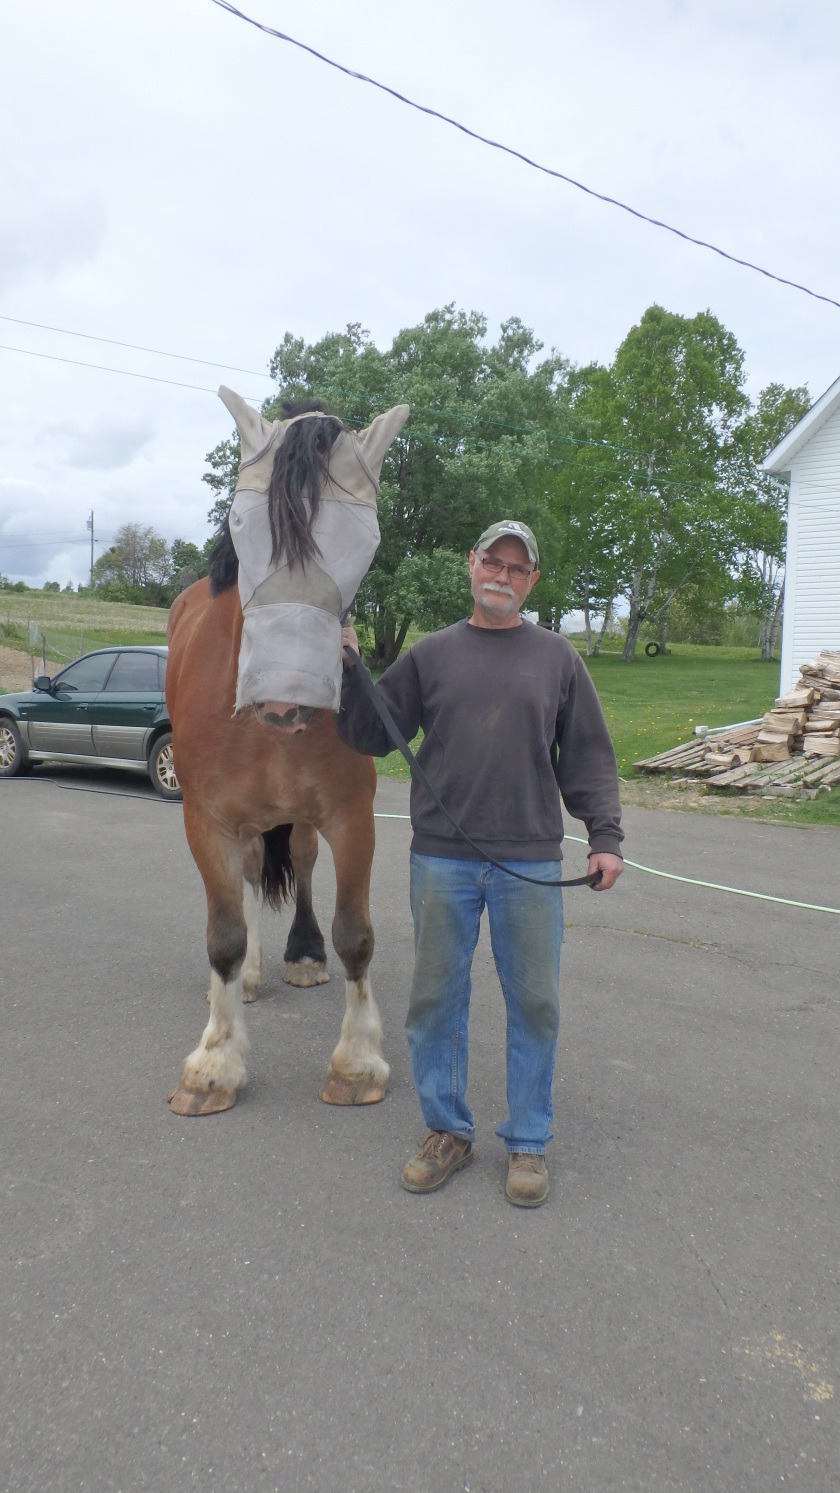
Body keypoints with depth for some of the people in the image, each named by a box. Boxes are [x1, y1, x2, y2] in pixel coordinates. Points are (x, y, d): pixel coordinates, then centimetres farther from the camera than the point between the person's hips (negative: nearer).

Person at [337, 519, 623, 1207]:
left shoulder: (558, 657, 7)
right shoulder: (431, 654, 7)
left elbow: (589, 757, 7)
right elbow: (371, 736, 8)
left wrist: (606, 837, -2)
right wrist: (349, 668, -5)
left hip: (531, 863, 0)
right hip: (441, 859, 1)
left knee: (534, 1005, 7)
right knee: (436, 999, 9)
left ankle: (528, 1142, 25)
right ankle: (448, 1130, 28)